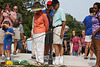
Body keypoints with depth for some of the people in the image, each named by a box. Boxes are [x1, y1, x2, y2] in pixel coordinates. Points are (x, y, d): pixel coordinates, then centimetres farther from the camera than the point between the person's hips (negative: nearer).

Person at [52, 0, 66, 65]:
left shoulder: (60, 10, -8)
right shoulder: (55, 12, 21)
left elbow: (64, 21, -17)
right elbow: (52, 21, 21)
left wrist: (62, 31, -22)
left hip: (59, 28, -10)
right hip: (55, 28, 10)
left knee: (56, 44, -13)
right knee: (60, 45, 8)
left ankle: (57, 60, -12)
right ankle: (61, 60, 10)